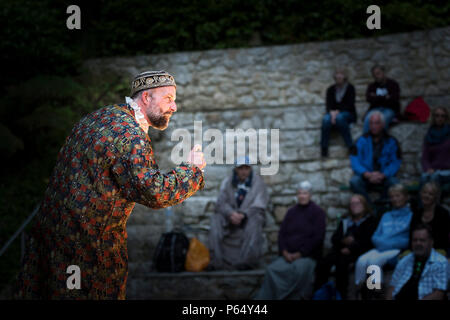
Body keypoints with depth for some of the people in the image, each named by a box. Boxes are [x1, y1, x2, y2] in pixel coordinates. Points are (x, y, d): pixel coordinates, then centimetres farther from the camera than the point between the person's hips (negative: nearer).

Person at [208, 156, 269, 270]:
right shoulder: (228, 182, 4)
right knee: (216, 221, -26)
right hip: (230, 215, 3)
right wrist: (231, 214, -26)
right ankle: (216, 261, -27)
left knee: (253, 223, -37)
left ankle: (248, 261, -32)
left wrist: (243, 215, -28)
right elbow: (221, 202, -4)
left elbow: (258, 206, -11)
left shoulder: (258, 182, -4)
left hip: (251, 215, -3)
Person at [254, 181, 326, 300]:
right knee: (272, 269, -27)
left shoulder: (317, 212, 3)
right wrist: (284, 251, -7)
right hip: (288, 255, 4)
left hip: (308, 255, -4)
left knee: (300, 269, -38)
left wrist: (301, 253, -13)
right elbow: (282, 233, 12)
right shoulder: (292, 212, 17)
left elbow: (318, 237, -6)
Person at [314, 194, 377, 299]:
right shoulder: (345, 222, 29)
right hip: (340, 251, 5)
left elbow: (367, 240, -3)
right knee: (323, 263, -27)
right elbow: (334, 238, 17)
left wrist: (350, 248, -15)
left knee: (341, 262, -37)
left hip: (357, 252, -5)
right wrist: (344, 240, -6)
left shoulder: (370, 221, 12)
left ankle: (340, 296, -36)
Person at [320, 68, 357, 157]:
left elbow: (349, 104, -7)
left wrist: (338, 111, -21)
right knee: (326, 119, -35)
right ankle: (324, 147, -31)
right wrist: (331, 112, -23)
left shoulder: (350, 88, 3)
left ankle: (350, 146, -38)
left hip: (347, 114, -2)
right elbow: (329, 104, 0)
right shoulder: (331, 89, 12)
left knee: (339, 117, -40)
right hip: (333, 112, 3)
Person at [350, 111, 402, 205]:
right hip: (365, 176, 0)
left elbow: (395, 163, -3)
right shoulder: (362, 140, 1)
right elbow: (355, 161, -6)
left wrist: (383, 175, -21)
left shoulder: (391, 141, 3)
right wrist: (368, 174, -23)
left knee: (393, 182, -32)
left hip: (384, 176, 0)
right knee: (354, 181, -32)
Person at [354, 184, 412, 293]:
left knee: (374, 260, -33)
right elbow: (375, 236, 22)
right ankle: (358, 288, -26)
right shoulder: (386, 216, 26)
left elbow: (409, 240, -3)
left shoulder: (411, 216, 6)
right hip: (380, 248, 5)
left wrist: (388, 243, -7)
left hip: (397, 250, -5)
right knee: (362, 260, -26)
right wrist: (380, 241, -2)